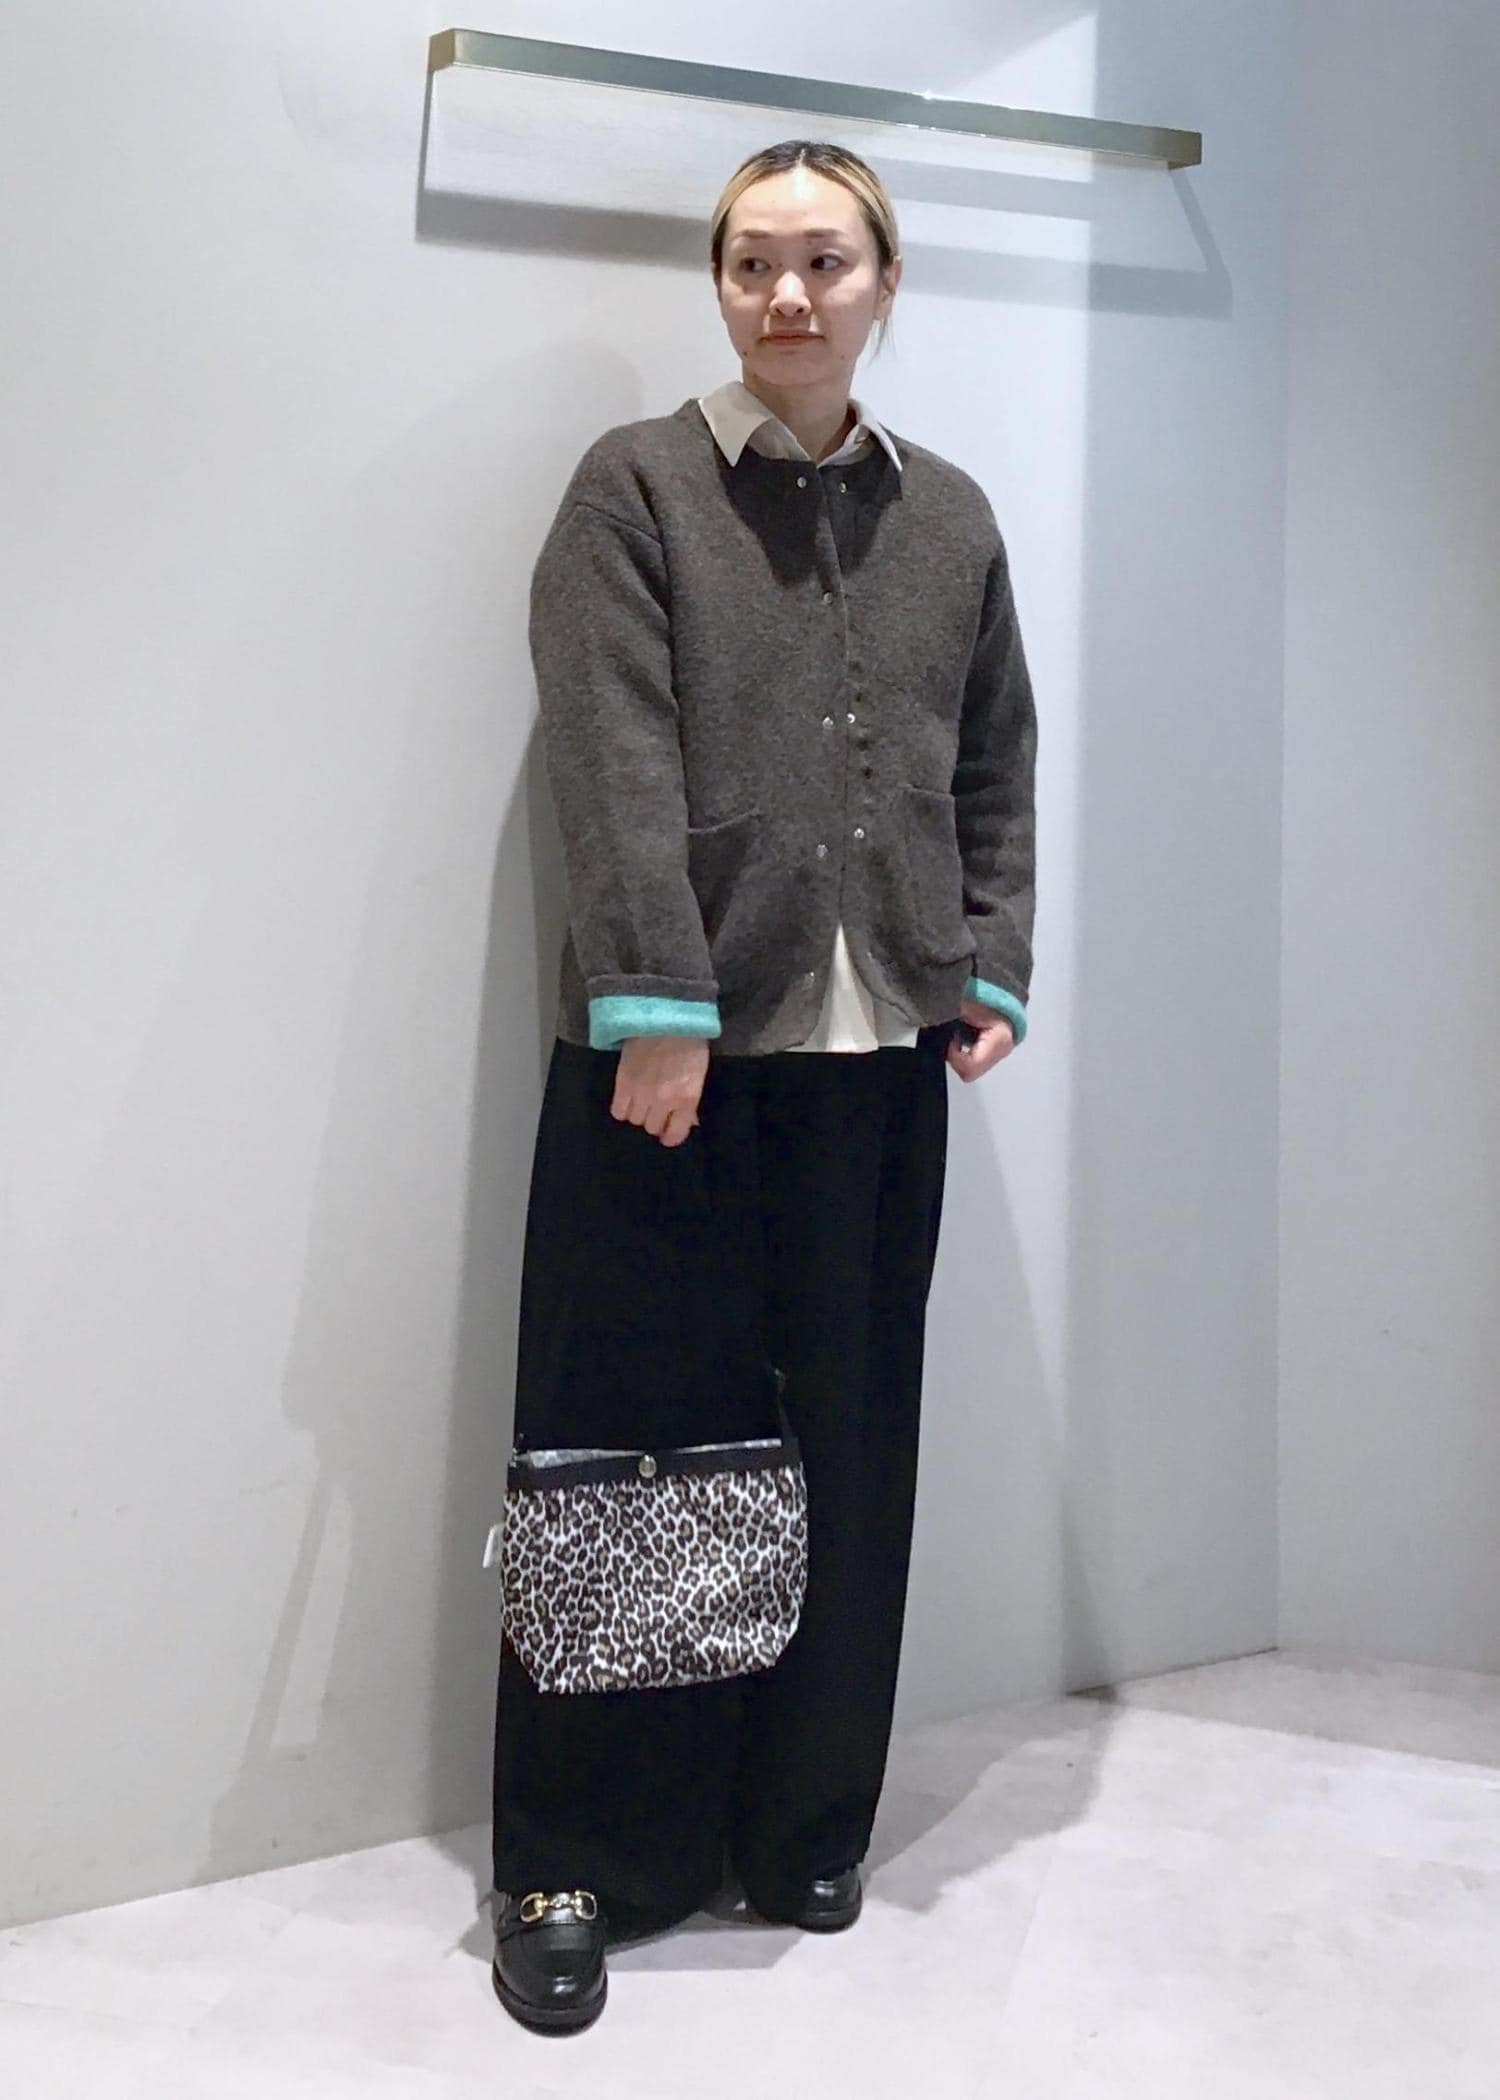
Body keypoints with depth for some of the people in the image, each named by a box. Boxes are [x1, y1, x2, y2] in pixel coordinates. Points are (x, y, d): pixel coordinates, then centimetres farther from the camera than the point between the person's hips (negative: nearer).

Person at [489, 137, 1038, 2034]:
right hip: (673, 1048, -4)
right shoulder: (632, 487, 2)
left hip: (879, 1053, 4)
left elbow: (999, 764, 17)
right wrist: (659, 1004, -16)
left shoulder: (950, 515, 16)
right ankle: (576, 1861, 18)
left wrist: (992, 968, 6)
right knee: (632, 1446, 2)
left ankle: (802, 1828, 27)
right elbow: (614, 764, -8)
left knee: (848, 1450, 10)